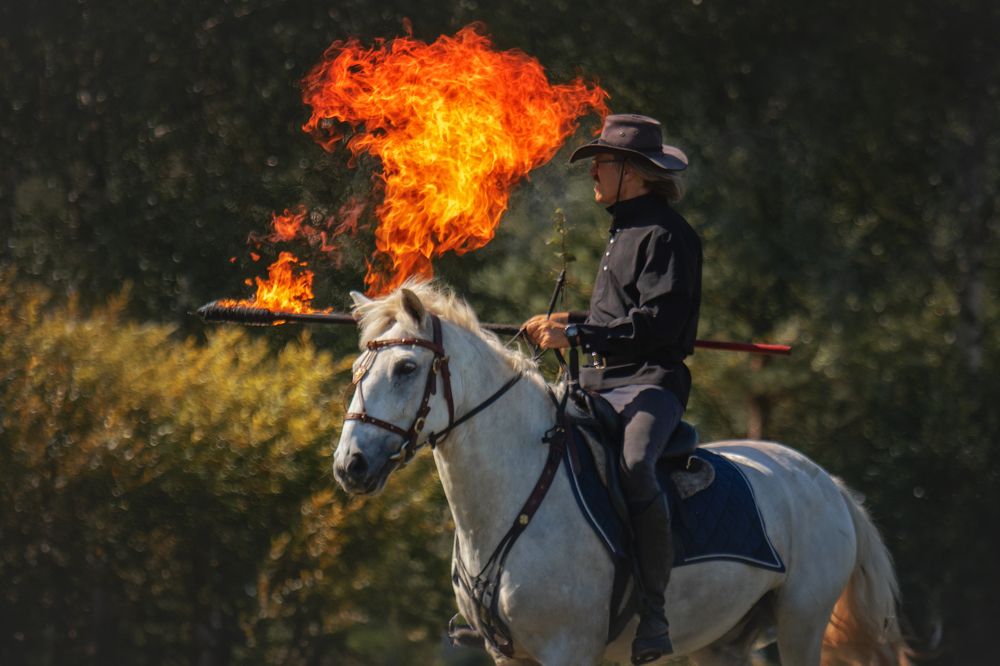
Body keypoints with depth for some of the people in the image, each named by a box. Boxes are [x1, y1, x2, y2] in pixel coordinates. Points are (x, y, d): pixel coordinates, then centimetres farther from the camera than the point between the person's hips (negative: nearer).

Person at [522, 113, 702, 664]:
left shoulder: (666, 233, -9)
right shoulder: (622, 231, 23)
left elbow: (660, 320, -20)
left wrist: (577, 334, -22)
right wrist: (565, 323, 16)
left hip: (651, 383, -10)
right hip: (600, 385, 10)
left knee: (633, 466, -36)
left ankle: (653, 615, -32)